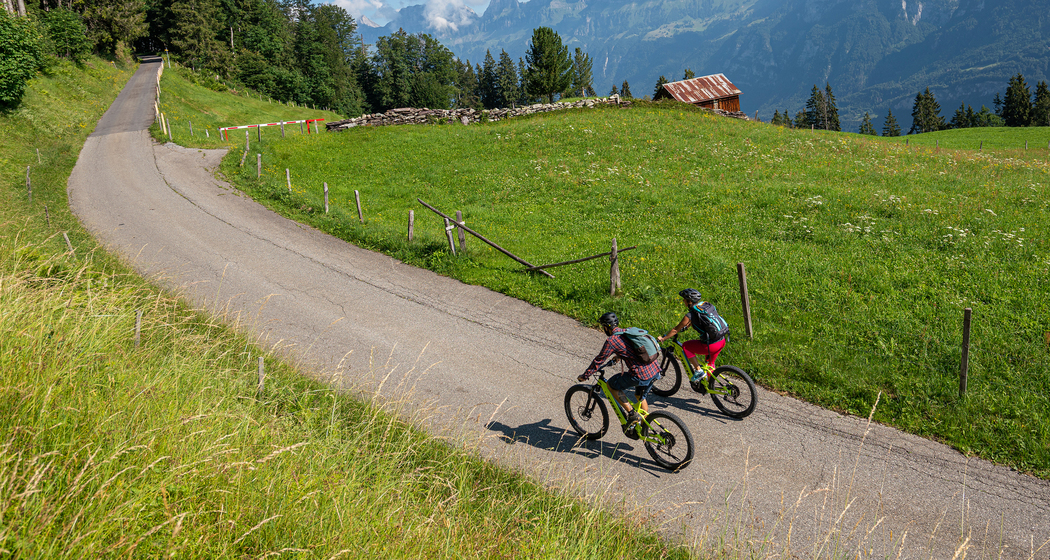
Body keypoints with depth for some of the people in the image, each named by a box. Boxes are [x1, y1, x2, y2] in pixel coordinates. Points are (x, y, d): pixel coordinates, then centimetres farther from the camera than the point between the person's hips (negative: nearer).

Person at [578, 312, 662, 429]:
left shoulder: (611, 341, -5)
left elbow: (598, 360, 2)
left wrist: (584, 376, 14)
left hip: (641, 375, -8)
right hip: (656, 370, 8)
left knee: (612, 385, 11)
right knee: (641, 397, 29)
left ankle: (632, 414, 6)